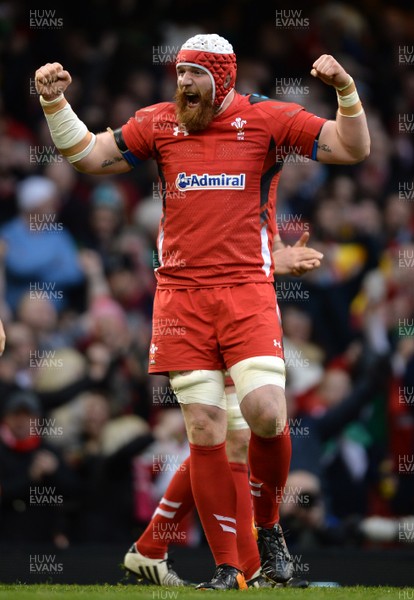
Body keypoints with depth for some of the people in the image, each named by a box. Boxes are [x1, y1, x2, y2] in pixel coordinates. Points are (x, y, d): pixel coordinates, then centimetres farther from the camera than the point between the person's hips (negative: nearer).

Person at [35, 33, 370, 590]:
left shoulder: (266, 118, 3)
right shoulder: (158, 123, 10)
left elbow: (352, 149, 0)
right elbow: (90, 156, 16)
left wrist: (346, 89, -15)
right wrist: (55, 103, 4)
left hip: (247, 289, -2)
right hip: (181, 294, 2)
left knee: (266, 414, -18)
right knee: (204, 429, -2)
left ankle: (268, 526, 10)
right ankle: (227, 570, 4)